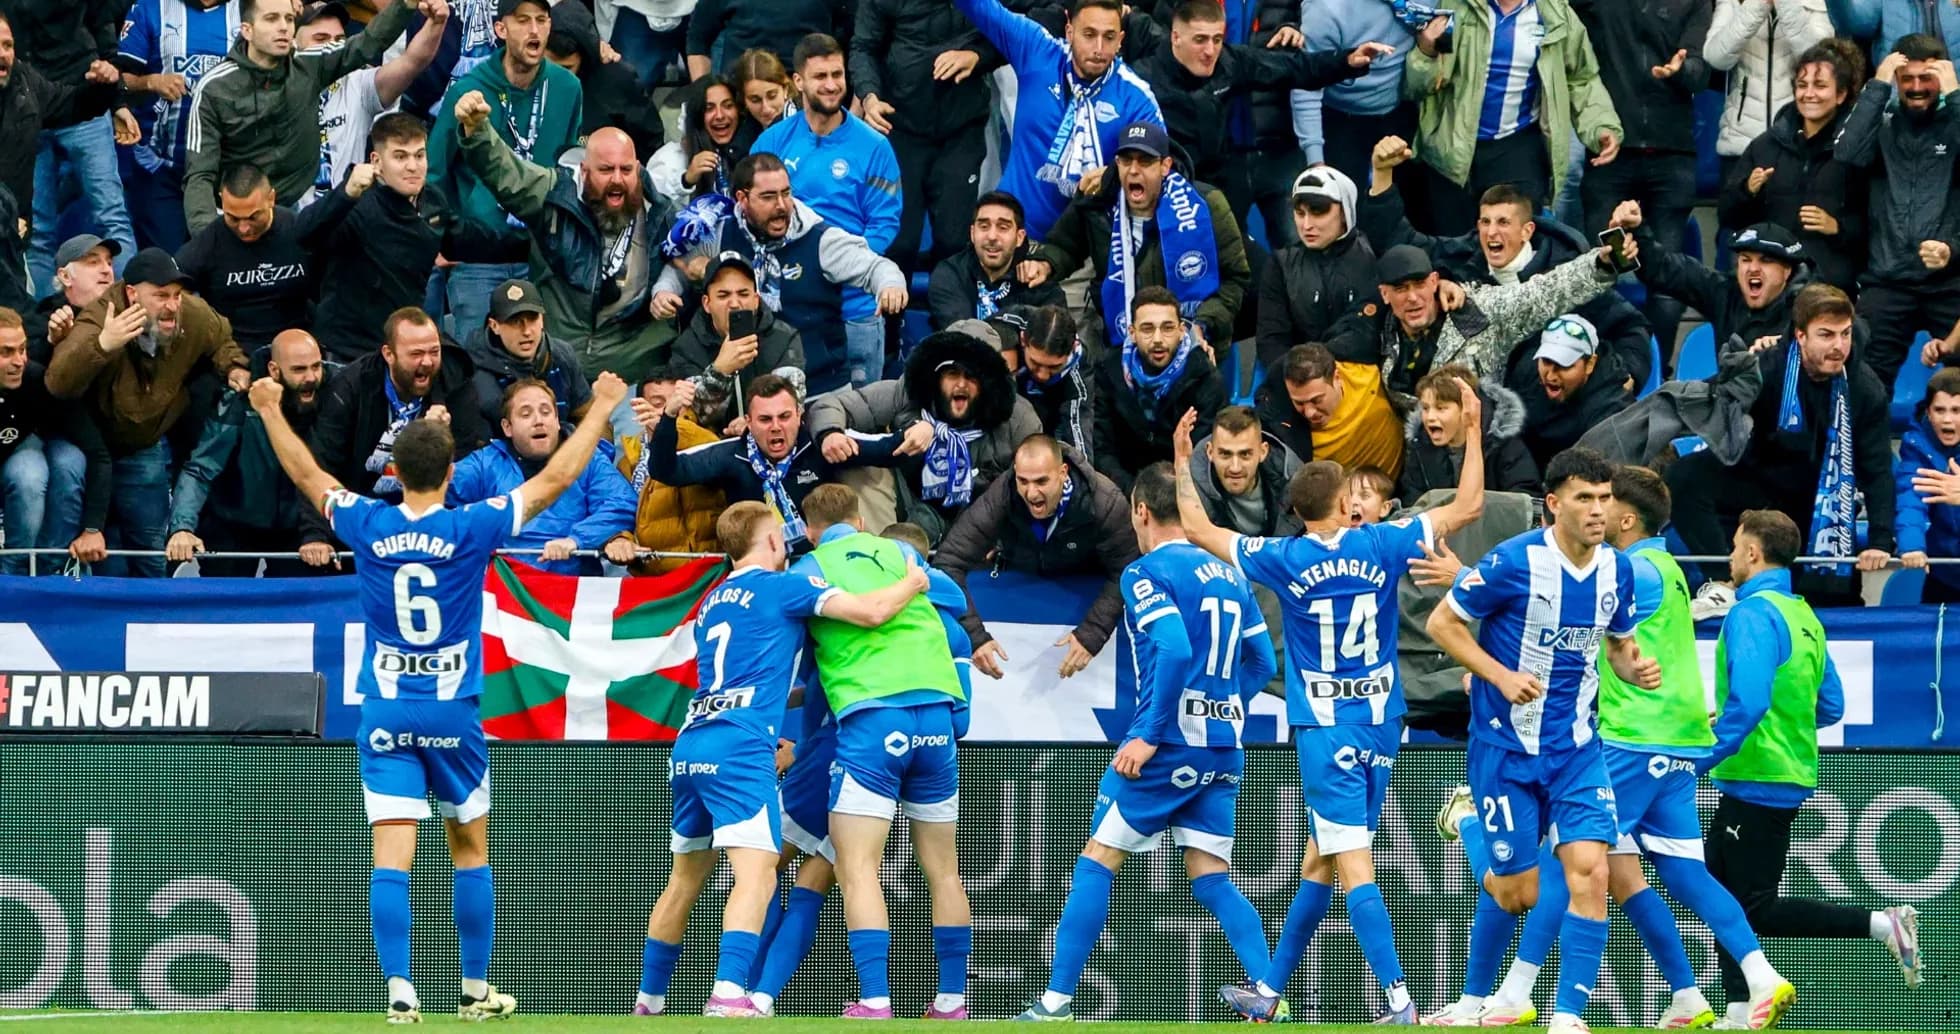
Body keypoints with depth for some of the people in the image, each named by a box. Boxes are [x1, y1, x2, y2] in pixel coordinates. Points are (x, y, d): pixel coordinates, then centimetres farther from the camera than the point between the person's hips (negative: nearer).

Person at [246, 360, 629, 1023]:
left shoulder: (368, 525, -4)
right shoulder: (472, 528, -8)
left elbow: (307, 476, 13)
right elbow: (556, 479, 0)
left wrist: (270, 411, 28)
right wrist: (601, 409, 11)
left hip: (385, 713, 1)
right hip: (453, 713, -1)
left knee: (391, 859, -4)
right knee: (470, 850, 13)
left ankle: (400, 991, -14)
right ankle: (475, 992, 18)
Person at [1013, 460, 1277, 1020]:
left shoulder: (1148, 574, -8)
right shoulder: (1228, 573, 14)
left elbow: (1175, 650, -22)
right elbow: (1262, 664, 15)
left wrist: (1148, 735, -20)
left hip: (1168, 746, -6)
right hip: (1224, 751, 6)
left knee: (1096, 864, 2)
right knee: (1211, 881, 8)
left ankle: (1056, 1002, 1)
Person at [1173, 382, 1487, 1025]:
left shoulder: (1284, 559, -6)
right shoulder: (1380, 547, -2)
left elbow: (1198, 529, 3)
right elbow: (1467, 507, 2)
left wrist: (1181, 462, 16)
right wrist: (1474, 432, 11)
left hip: (1325, 729, -4)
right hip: (1380, 723, 4)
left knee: (1352, 867, -10)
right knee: (1319, 862, 14)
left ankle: (1400, 1004, -22)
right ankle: (1269, 995, 22)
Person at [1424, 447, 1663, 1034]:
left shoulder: (1616, 569, 2)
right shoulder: (1514, 561, -15)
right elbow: (1442, 623, -8)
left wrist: (1636, 669, -6)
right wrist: (1502, 676, -18)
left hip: (1576, 747, 4)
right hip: (1506, 745, -4)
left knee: (1590, 870, -14)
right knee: (1518, 893, 0)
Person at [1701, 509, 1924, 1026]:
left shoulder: (1753, 614, -16)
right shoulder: (1802, 615, 12)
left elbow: (1748, 701, -27)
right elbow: (1830, 707, 16)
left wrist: (1703, 760, -21)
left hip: (1757, 784, -10)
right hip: (1787, 781, 10)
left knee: (1757, 910, -6)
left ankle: (1882, 923, -12)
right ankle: (1740, 1013, 12)